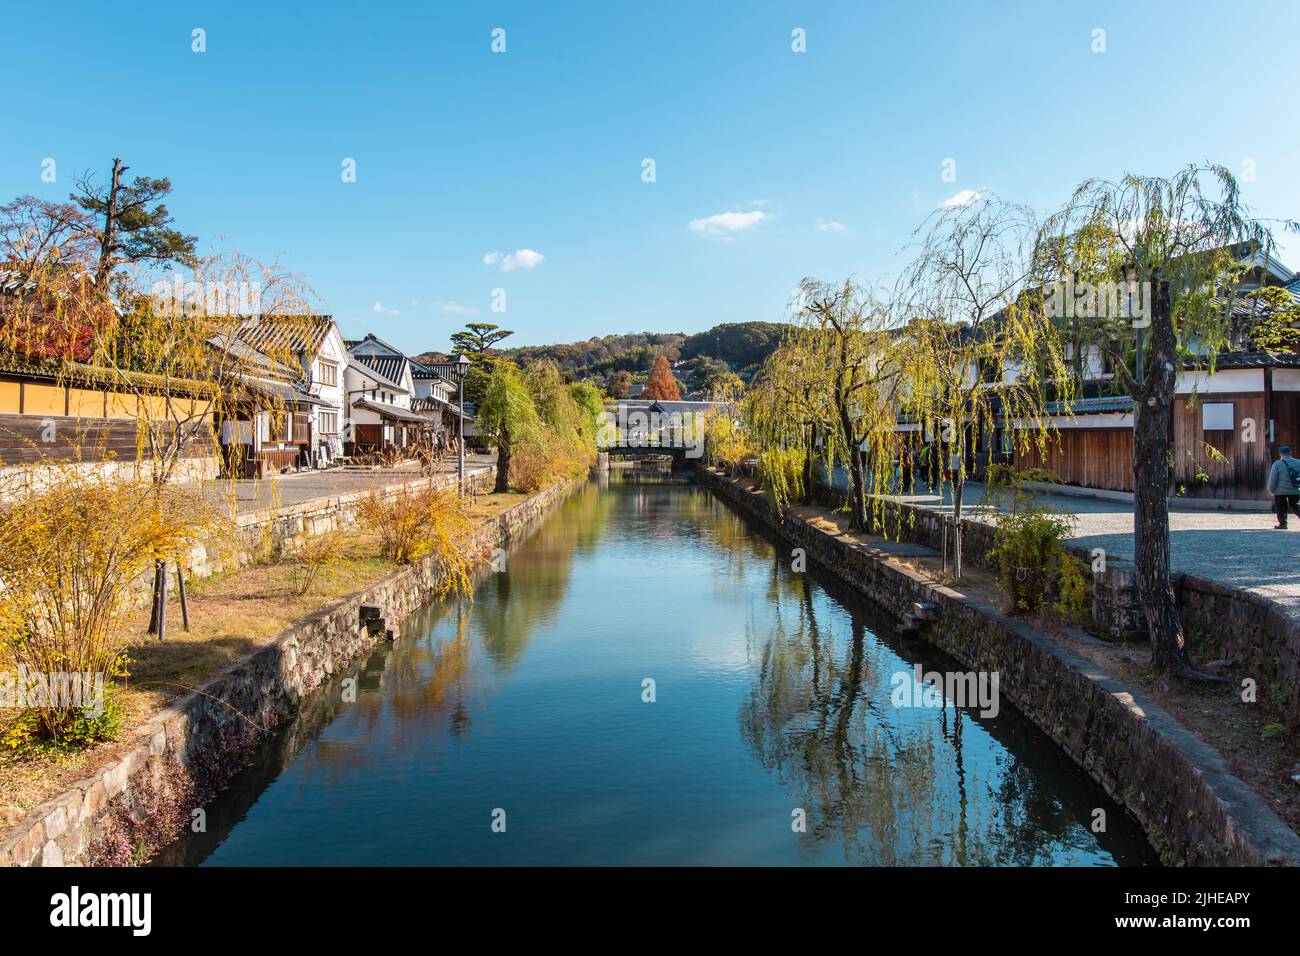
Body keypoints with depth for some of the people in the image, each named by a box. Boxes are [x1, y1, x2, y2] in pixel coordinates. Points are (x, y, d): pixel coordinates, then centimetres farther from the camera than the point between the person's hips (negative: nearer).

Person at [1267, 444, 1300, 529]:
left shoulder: (1277, 464, -11)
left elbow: (1272, 479, -10)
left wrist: (1271, 490, 1)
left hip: (1280, 491, -4)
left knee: (1281, 508, 8)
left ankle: (1282, 523, 9)